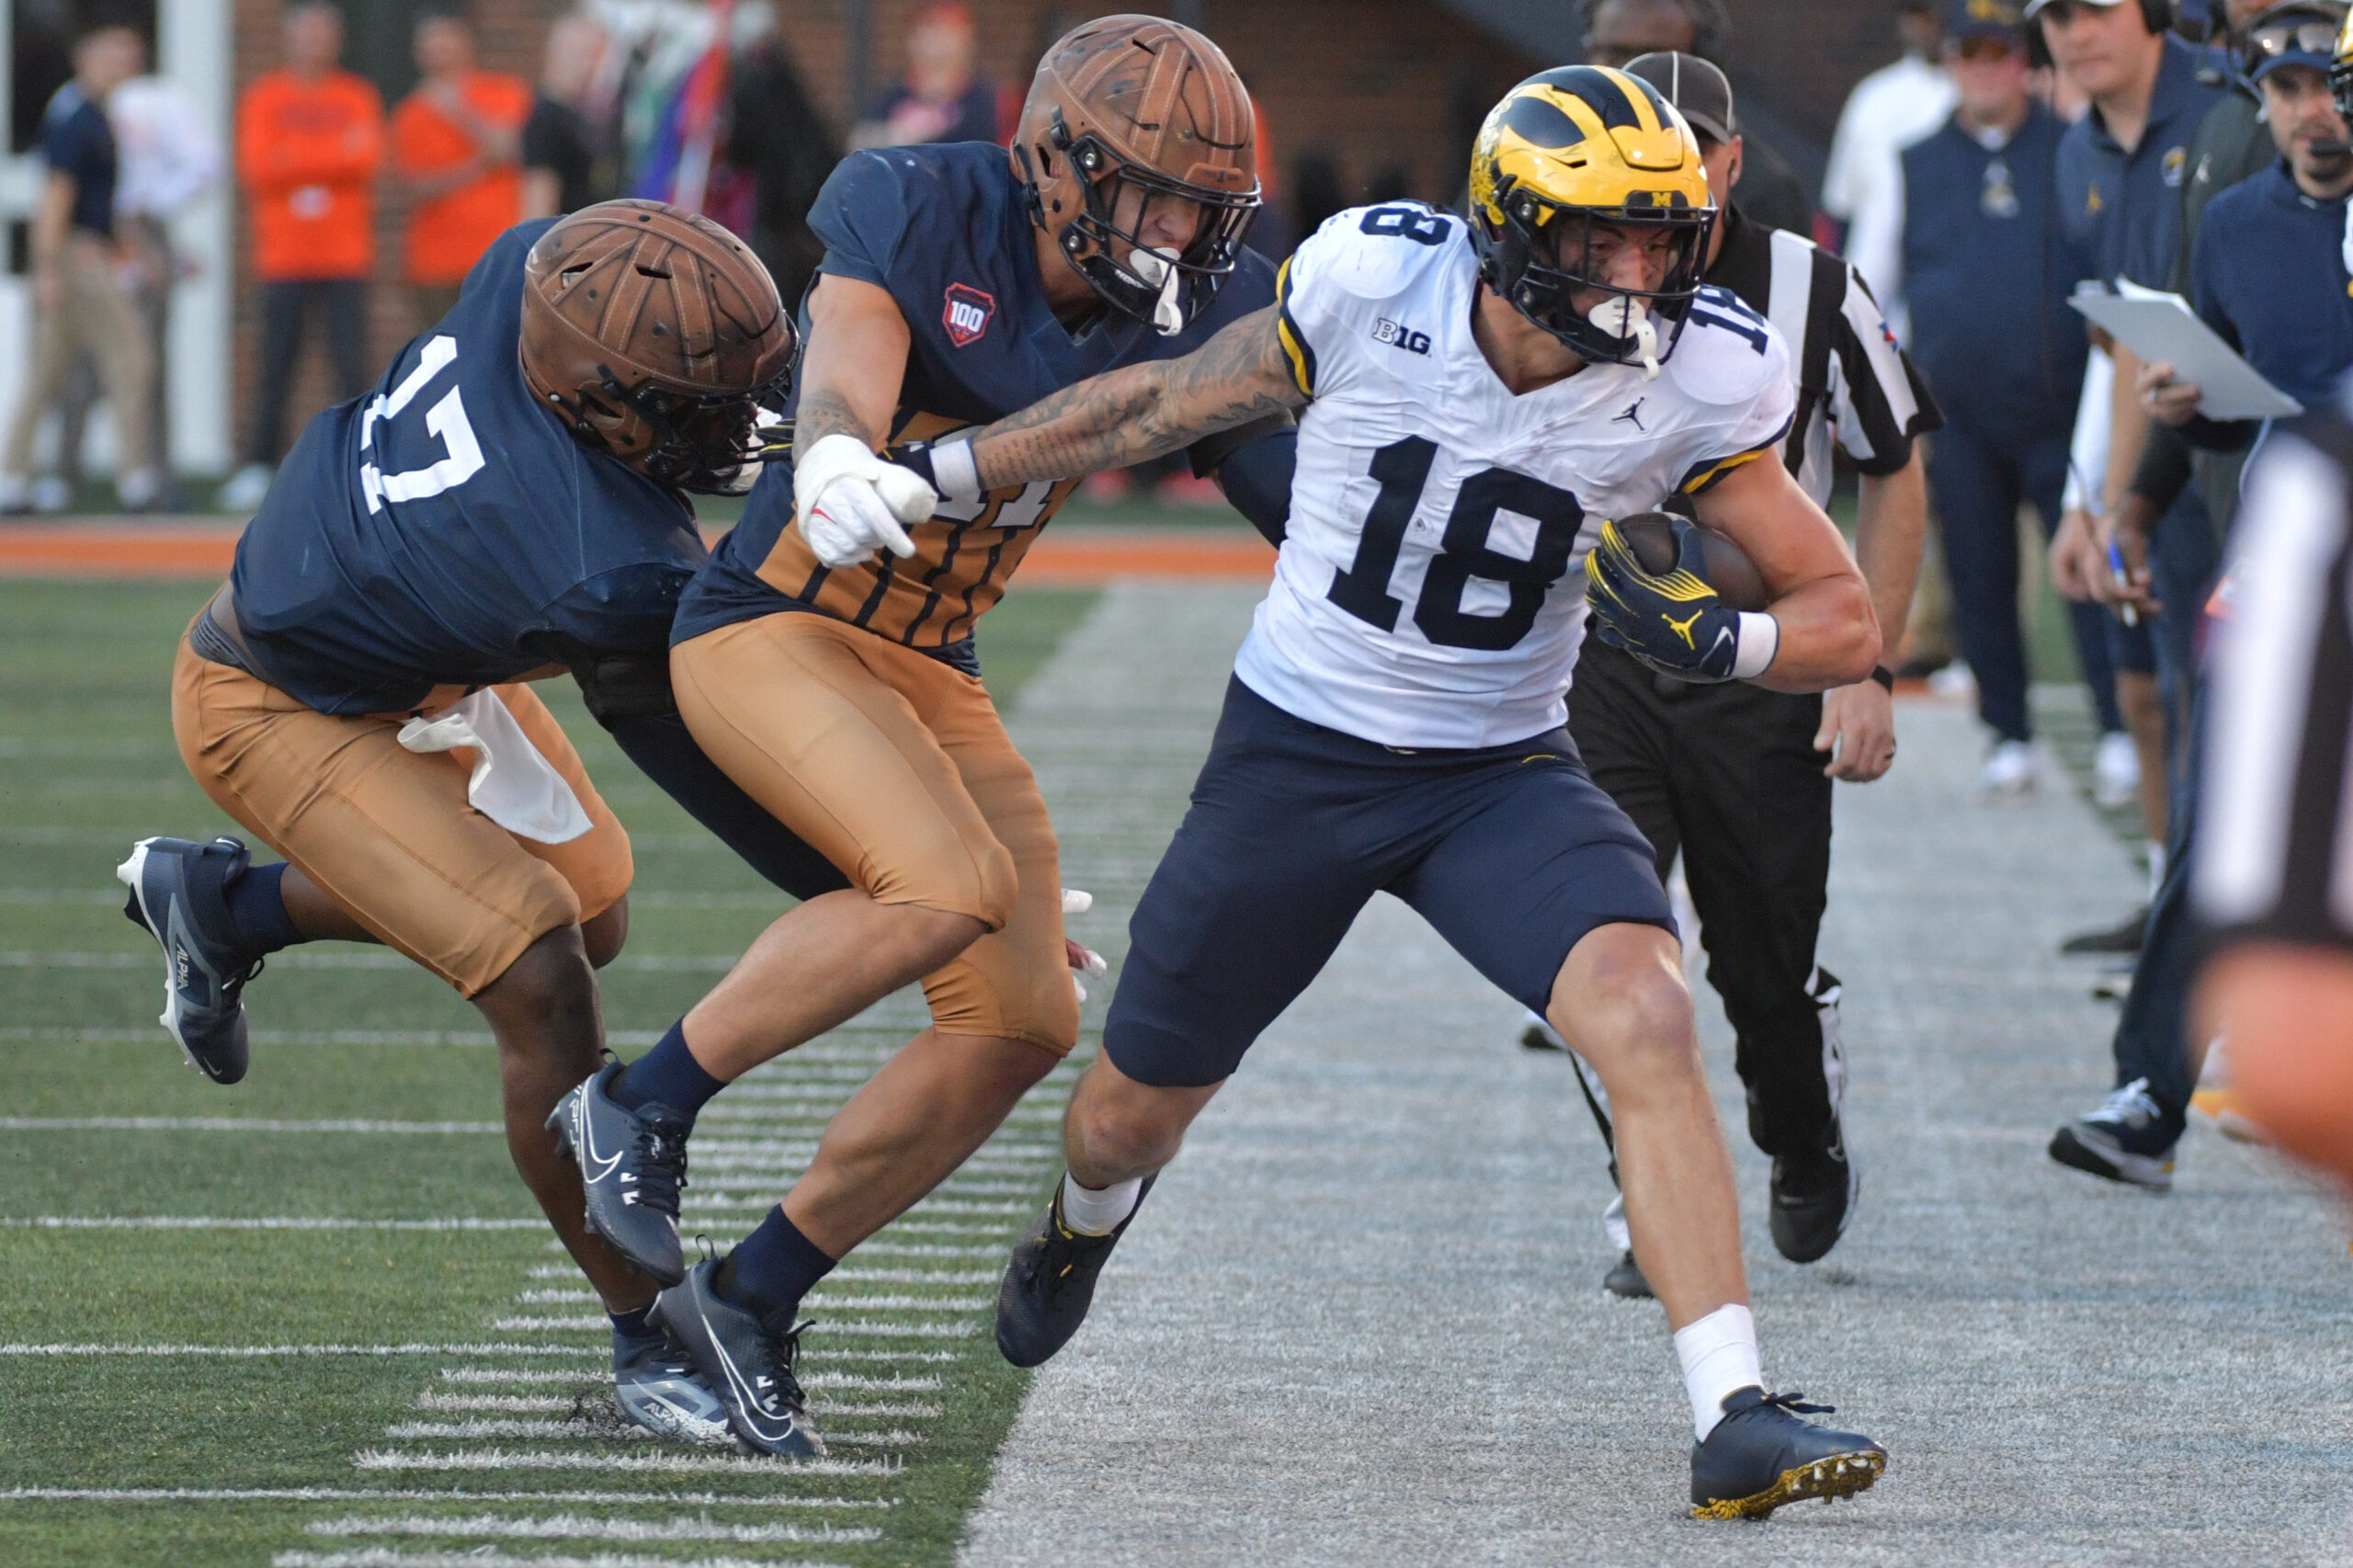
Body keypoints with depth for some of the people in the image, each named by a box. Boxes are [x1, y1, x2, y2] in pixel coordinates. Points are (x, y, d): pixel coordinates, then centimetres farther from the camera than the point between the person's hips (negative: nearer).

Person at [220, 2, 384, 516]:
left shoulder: (357, 97, 9)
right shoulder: (264, 97, 8)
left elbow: (367, 159, -6)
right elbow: (258, 166, -6)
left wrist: (296, 157, -16)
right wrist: (335, 154, -13)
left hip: (344, 259, 0)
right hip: (284, 256, 0)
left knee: (351, 362, -7)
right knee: (276, 363, -1)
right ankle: (260, 465, 5)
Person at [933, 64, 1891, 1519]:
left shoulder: (1692, 382, -16)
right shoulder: (1373, 283, -20)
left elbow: (1847, 624, -10)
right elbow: (1171, 404, -3)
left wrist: (1709, 635, -30)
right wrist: (930, 472, 1)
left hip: (1501, 773, 0)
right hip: (1295, 756, 0)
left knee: (1646, 1017, -28)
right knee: (1136, 1111, 15)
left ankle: (1735, 1418, -28)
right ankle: (1087, 1223, 54)